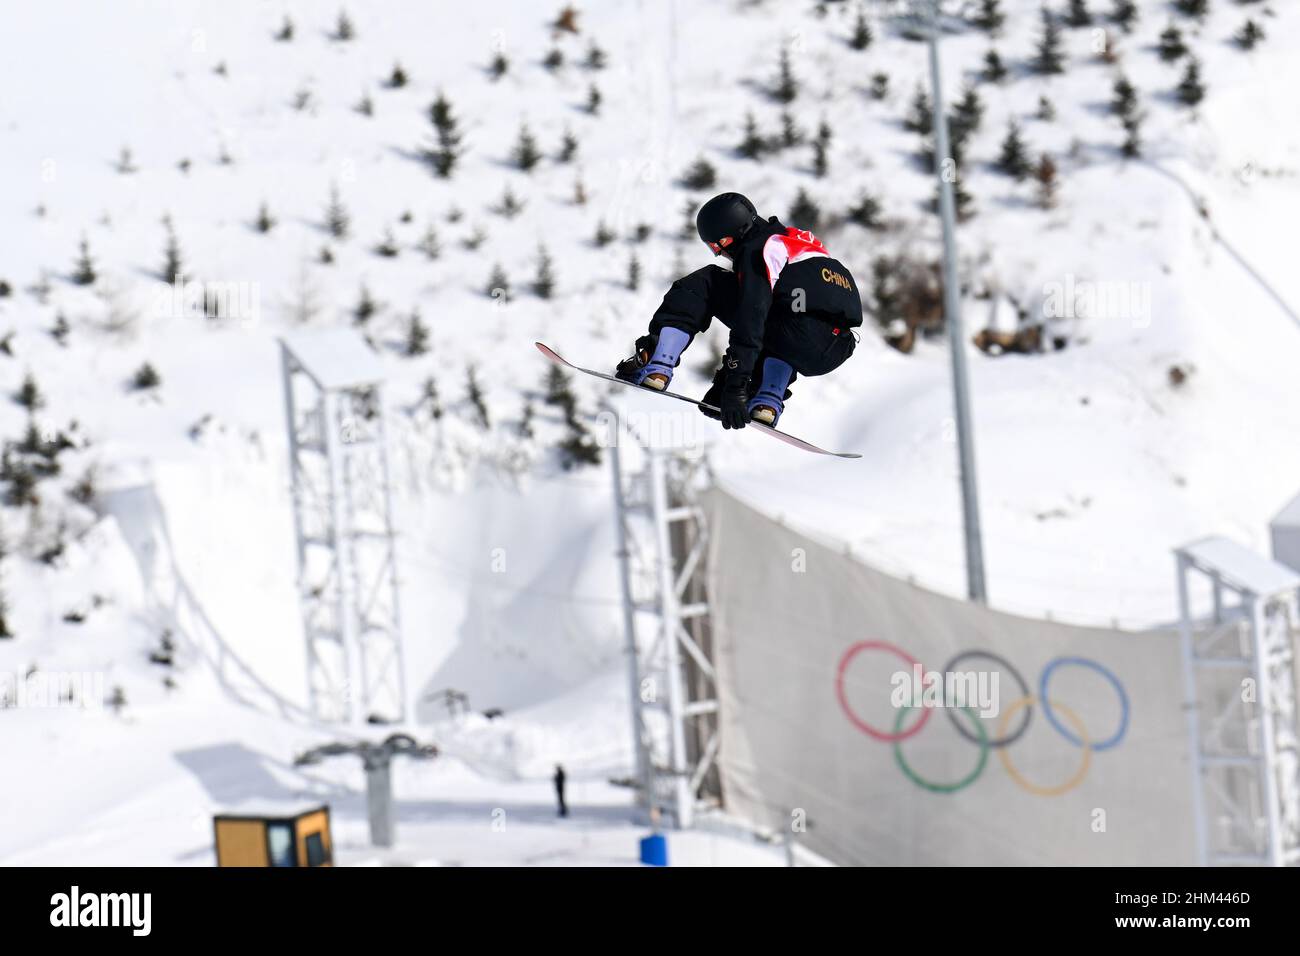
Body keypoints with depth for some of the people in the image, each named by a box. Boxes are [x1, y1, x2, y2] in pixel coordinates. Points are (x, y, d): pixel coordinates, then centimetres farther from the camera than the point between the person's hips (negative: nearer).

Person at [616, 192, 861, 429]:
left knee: (704, 284, 6)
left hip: (804, 342, -8)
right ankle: (768, 402, 16)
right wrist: (726, 377, 41)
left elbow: (750, 320, -10)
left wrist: (734, 386, -13)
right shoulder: (798, 238, 31)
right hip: (836, 352, 8)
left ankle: (655, 367, -3)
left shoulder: (757, 250, 2)